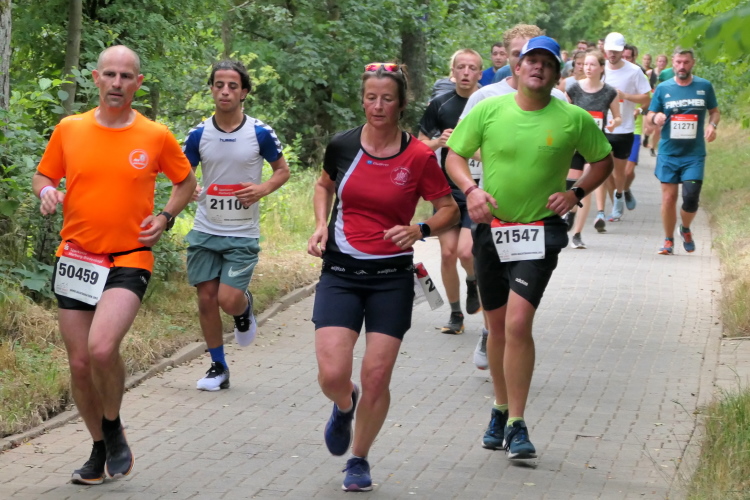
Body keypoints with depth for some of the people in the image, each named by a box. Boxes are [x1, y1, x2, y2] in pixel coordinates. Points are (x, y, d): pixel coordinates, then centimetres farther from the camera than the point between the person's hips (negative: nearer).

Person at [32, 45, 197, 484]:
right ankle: (101, 450, 27)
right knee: (79, 363, 5)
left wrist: (165, 218, -2)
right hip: (75, 260, 3)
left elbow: (186, 181, 14)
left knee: (102, 348, -25)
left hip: (129, 261, -3)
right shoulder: (69, 130, 2)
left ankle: (114, 429, 2)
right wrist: (47, 192, -7)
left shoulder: (156, 137, -2)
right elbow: (43, 175, 16)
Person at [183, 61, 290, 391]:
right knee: (206, 299, 4)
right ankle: (218, 367, 20)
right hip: (205, 231, 3)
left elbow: (282, 170, 6)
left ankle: (245, 307, 26)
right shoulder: (199, 134, 0)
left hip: (243, 234, -3)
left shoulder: (260, 133, -6)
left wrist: (263, 189, -13)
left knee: (229, 301, -13)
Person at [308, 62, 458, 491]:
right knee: (332, 375, -10)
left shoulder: (419, 157, -8)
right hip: (341, 273, 1)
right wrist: (321, 226, 3)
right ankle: (344, 406, 28)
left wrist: (419, 230, -18)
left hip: (392, 278, -1)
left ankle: (359, 459, 23)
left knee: (377, 379, -1)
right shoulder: (343, 146, -1)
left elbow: (449, 210, 1)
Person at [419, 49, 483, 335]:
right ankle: (455, 314, 18)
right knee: (448, 253, 3)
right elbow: (420, 146, 11)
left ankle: (474, 284, 19)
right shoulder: (440, 105, 5)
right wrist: (439, 141, -8)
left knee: (466, 251, -16)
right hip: (447, 190, 3)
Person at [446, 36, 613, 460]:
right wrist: (471, 189, -10)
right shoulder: (488, 110, -1)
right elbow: (455, 155, 8)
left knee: (519, 323, -16)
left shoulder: (574, 119, -3)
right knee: (498, 326, 13)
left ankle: (517, 425, -9)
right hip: (491, 229, 3)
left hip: (540, 232, -2)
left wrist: (577, 192, -3)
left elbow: (604, 160, 12)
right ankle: (501, 409, 33)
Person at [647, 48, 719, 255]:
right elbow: (650, 115, 6)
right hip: (668, 153, 1)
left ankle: (685, 229, 22)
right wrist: (655, 117, -18)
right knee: (668, 197, 1)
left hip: (694, 154, -1)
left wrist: (712, 125, -9)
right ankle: (669, 240, 17)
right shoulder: (663, 88, 2)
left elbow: (714, 111, 13)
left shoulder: (704, 86, 2)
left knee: (691, 198, -8)